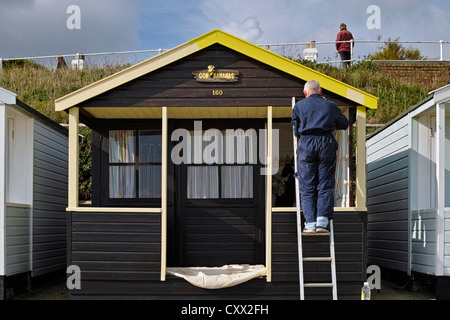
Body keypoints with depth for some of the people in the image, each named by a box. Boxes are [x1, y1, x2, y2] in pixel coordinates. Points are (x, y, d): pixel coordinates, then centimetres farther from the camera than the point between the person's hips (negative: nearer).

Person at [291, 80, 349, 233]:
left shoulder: (299, 106, 12)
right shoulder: (330, 106, 14)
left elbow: (296, 130, 12)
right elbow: (344, 124, 27)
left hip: (306, 144, 0)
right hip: (326, 143, 0)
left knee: (307, 186, 4)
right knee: (325, 185, 5)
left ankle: (310, 223, -2)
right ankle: (322, 220, -5)